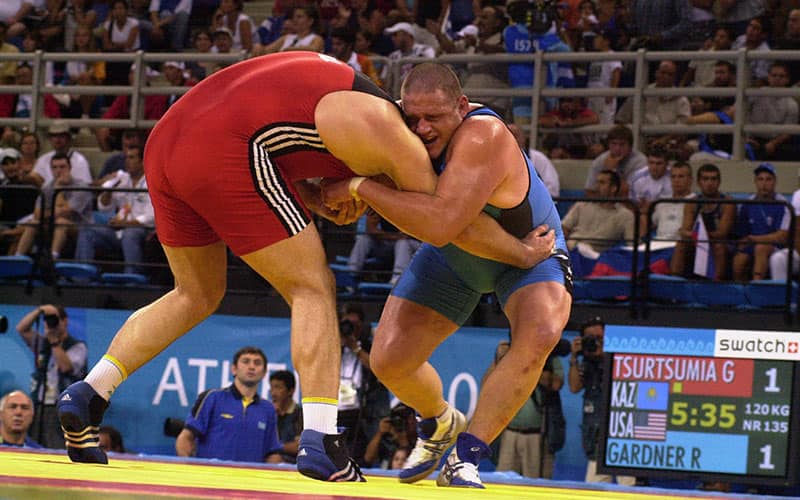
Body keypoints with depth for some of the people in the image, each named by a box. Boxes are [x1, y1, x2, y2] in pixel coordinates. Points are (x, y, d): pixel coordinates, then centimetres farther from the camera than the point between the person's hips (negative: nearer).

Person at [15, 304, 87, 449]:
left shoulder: (78, 347, 2)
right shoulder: (41, 343, 17)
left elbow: (66, 367, -13)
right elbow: (21, 329, 7)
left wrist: (55, 342, -10)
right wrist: (38, 311, -3)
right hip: (39, 408, 5)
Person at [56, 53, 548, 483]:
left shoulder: (335, 87, 28)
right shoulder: (393, 136, 6)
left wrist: (319, 204, 16)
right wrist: (524, 253, 27)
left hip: (165, 141, 8)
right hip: (224, 153, -8)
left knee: (197, 294, 24)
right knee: (313, 290, 4)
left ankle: (88, 395, 15)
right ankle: (320, 441, -7)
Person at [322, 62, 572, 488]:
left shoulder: (482, 136, -42)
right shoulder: (407, 137, -23)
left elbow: (441, 224, -53)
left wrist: (360, 187, -48)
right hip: (453, 259, 5)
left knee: (540, 335, -35)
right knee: (388, 360, -6)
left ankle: (465, 456, -24)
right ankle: (440, 425, 28)